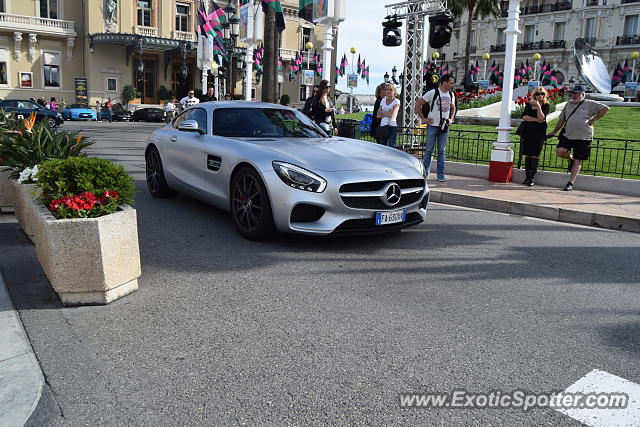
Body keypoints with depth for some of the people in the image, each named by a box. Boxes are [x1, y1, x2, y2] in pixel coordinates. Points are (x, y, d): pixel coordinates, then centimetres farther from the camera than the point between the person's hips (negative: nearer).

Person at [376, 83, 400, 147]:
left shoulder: (396, 101, -2)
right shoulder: (383, 101, 14)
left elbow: (392, 115, -14)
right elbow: (378, 115, 7)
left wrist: (382, 112, 0)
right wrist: (387, 113, -8)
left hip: (392, 126, -5)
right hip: (383, 126, 5)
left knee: (391, 146, -12)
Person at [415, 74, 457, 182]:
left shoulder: (451, 95, 11)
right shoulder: (433, 93, -7)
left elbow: (453, 108, 29)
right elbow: (418, 104, -6)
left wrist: (451, 119, 14)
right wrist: (423, 118, -7)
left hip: (445, 127, 5)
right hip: (433, 126, -4)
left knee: (441, 151, 5)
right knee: (429, 151, 2)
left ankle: (441, 175, 9)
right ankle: (425, 173, 12)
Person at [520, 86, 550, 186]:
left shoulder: (546, 105, 2)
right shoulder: (529, 104, 11)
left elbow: (541, 118, -10)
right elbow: (524, 117, -2)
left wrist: (538, 107, -15)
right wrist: (535, 119, -10)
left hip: (539, 133, -3)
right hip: (528, 132, 3)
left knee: (535, 155, -6)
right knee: (527, 154, 3)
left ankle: (532, 177, -4)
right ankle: (527, 176, 9)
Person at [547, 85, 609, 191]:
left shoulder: (590, 104, 2)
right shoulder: (569, 104, 15)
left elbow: (605, 109, -2)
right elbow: (562, 119, 21)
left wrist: (593, 120, -6)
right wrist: (554, 132, 18)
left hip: (583, 137, -4)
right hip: (567, 135, 4)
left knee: (577, 161, -1)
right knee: (560, 151, -19)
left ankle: (570, 183, 4)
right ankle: (571, 159, 15)